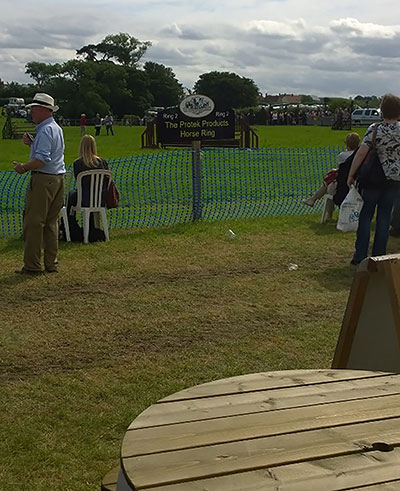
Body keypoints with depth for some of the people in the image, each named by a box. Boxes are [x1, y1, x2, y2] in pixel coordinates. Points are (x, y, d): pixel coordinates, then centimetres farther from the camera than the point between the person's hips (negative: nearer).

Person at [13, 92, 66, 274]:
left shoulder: (45, 131, -15)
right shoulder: (57, 129, 17)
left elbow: (42, 159, -24)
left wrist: (24, 168, -14)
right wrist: (32, 143, 11)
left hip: (43, 179, -10)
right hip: (58, 178, 10)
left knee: (33, 222, -4)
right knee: (51, 222, 12)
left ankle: (32, 265, -1)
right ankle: (51, 263, 15)